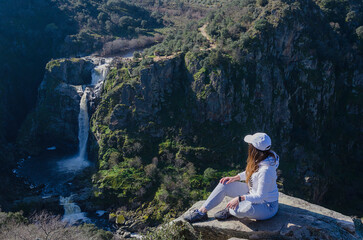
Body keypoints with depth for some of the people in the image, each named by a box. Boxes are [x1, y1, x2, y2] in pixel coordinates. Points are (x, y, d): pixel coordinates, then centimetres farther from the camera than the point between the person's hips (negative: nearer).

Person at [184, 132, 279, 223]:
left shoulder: (266, 170, -34)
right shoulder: (259, 159, -7)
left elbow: (260, 196, -30)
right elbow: (250, 173, 13)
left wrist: (239, 198, -30)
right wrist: (235, 178, 2)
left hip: (267, 206, -9)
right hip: (253, 193, 9)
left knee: (238, 209, -37)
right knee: (224, 184, 3)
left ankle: (229, 210, 3)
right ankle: (202, 211, 7)